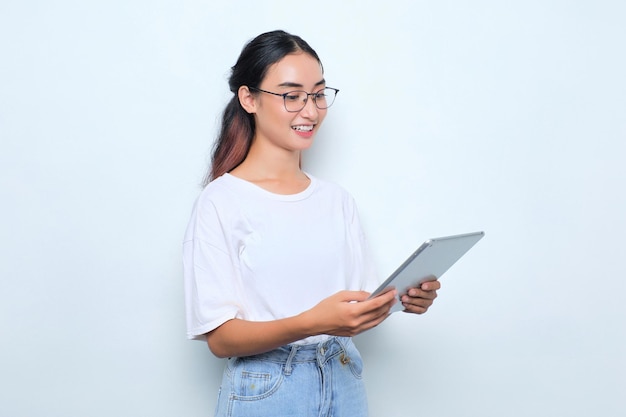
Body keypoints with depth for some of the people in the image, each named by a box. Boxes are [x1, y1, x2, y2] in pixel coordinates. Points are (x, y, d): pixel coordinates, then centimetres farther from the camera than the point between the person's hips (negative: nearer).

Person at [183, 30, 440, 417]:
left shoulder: (338, 199, 5)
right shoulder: (222, 201, -11)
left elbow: (360, 306, 8)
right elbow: (219, 338, -15)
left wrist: (400, 297, -12)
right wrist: (312, 323, -29)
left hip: (345, 384, 5)